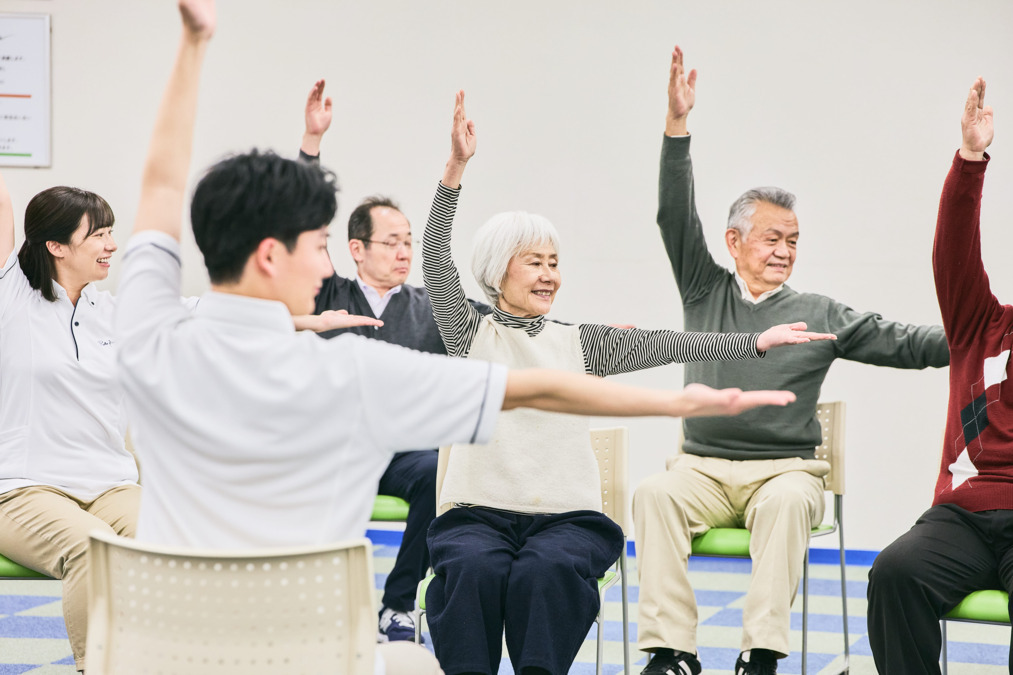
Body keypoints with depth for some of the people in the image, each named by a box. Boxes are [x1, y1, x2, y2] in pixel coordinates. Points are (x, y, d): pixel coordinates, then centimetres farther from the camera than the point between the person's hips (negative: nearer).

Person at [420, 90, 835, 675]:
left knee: (547, 569, -31)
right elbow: (437, 263, -5)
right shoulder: (472, 334, 8)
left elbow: (662, 345, 4)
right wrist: (455, 169, -18)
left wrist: (753, 343, -9)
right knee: (475, 568, -33)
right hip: (479, 510, -1)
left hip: (566, 513, 1)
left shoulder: (580, 343, 14)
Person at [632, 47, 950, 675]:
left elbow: (905, 344, 4)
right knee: (655, 492, -30)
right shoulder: (706, 290, 13)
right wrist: (678, 124, -7)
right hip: (703, 468, 1)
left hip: (786, 470, -1)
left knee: (787, 501, -35)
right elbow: (676, 216, 4)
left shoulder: (819, 315, 10)